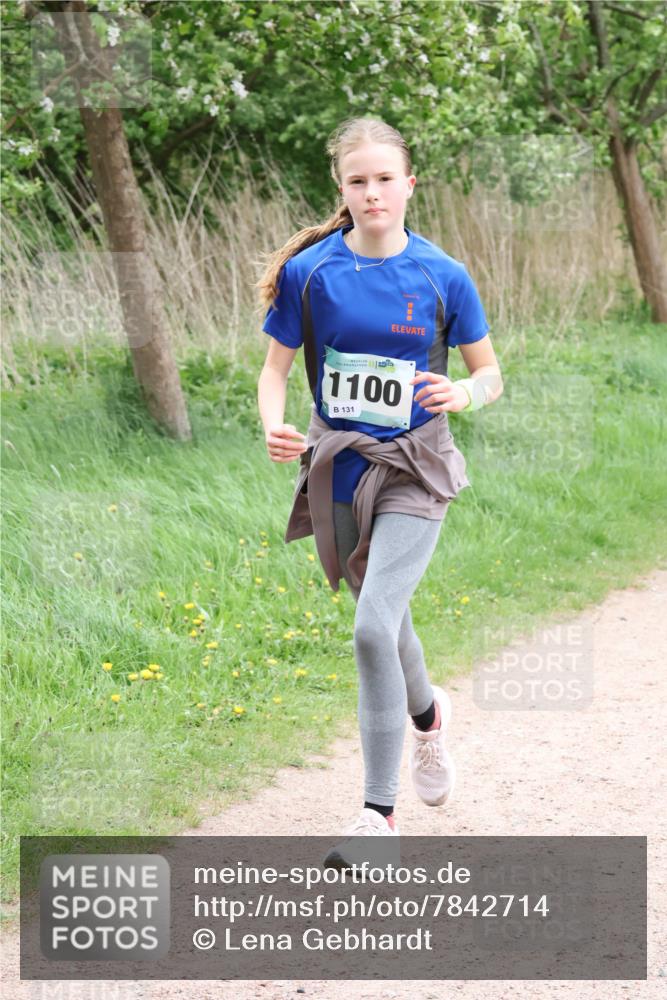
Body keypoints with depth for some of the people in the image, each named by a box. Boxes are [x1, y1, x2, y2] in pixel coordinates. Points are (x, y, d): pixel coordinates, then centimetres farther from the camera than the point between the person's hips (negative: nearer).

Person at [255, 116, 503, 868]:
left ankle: (378, 813, -10)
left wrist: (465, 393, -21)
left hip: (412, 473, -3)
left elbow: (489, 373, 3)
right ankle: (427, 718, 54)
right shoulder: (308, 272, -5)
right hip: (336, 469, 3)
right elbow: (276, 368, 1)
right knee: (384, 623, 20)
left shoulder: (442, 277, -7)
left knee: (374, 628, -19)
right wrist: (274, 428, -20)